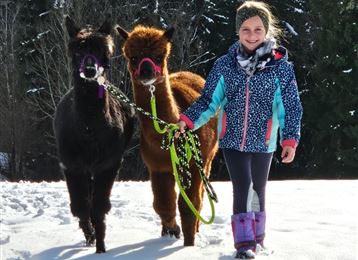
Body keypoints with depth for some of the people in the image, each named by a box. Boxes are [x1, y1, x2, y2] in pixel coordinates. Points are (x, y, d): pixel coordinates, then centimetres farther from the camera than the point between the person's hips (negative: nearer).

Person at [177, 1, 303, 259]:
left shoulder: (281, 67, -5)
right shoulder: (225, 65, -2)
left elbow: (291, 107, -3)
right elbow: (209, 101, 2)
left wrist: (290, 139, -11)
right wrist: (187, 120, -12)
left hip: (263, 142, 0)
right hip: (232, 139, 0)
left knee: (257, 190, 12)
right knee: (243, 187, -10)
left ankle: (256, 236, 30)